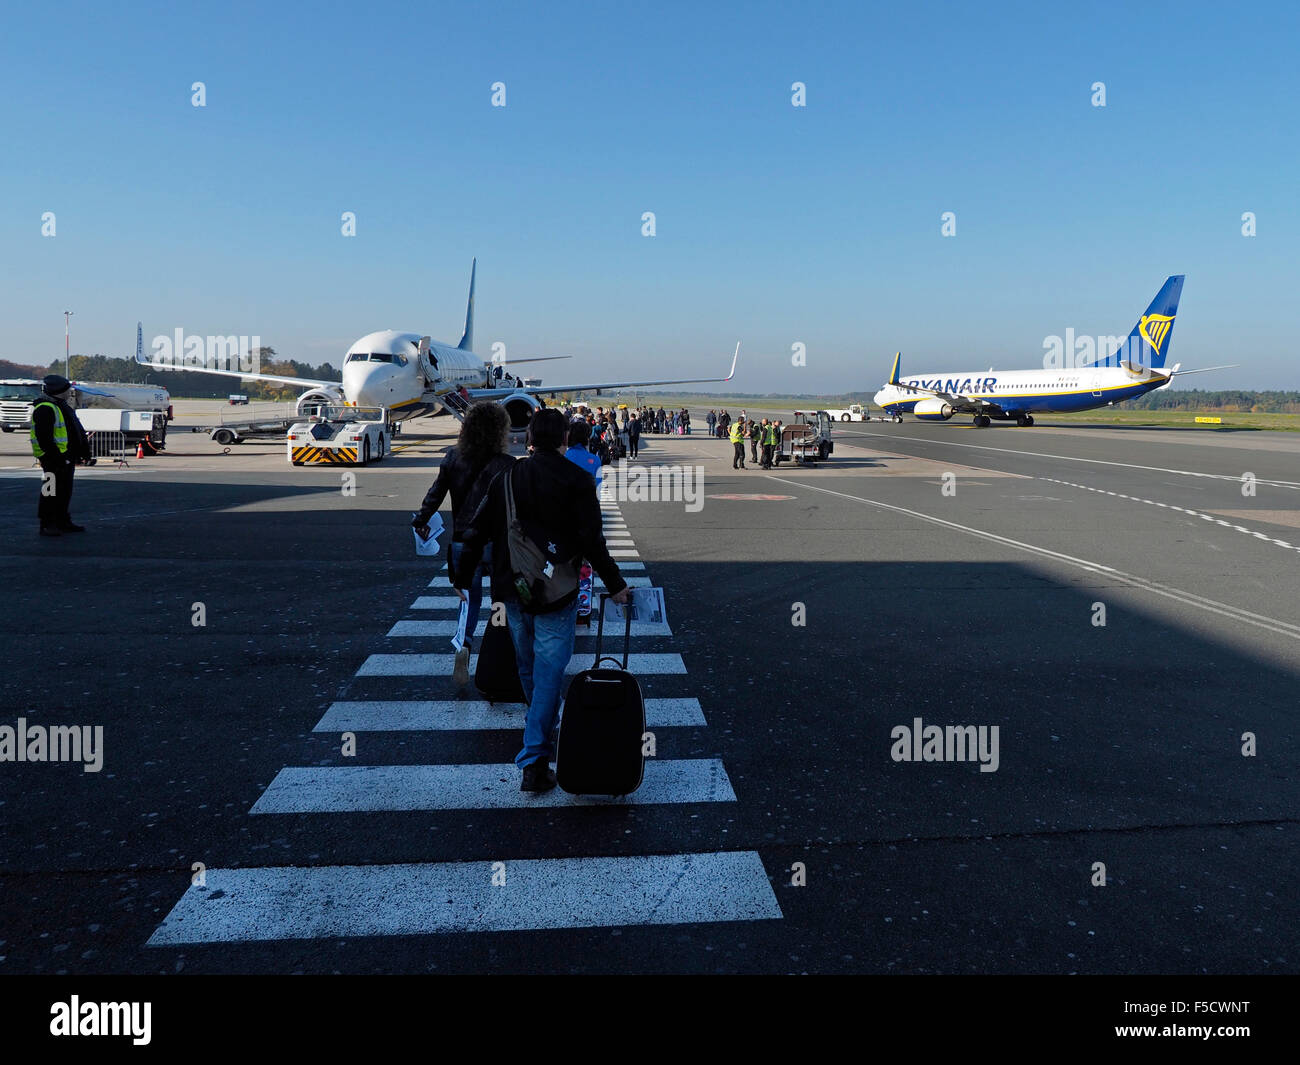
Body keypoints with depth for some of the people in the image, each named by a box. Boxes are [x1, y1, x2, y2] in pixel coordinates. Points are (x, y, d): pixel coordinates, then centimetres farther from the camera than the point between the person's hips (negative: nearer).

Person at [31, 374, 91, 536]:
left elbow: (77, 430, 23)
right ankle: (47, 525, -1)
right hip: (54, 458, -10)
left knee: (65, 491, 16)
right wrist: (55, 456, -24)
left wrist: (85, 449, 19)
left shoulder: (62, 406, 18)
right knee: (51, 492, -6)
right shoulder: (45, 409, -15)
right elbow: (43, 437, -21)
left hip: (67, 458, 10)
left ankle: (63, 521, 26)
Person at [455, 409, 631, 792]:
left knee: (528, 665, 22)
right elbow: (592, 540, -12)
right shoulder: (576, 480, -9)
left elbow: (477, 532, 4)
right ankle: (534, 759, -6)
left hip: (512, 589, 5)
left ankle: (542, 729, 45)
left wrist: (462, 577, 16)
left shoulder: (508, 477, 3)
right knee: (549, 669, -1)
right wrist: (615, 584, -2)